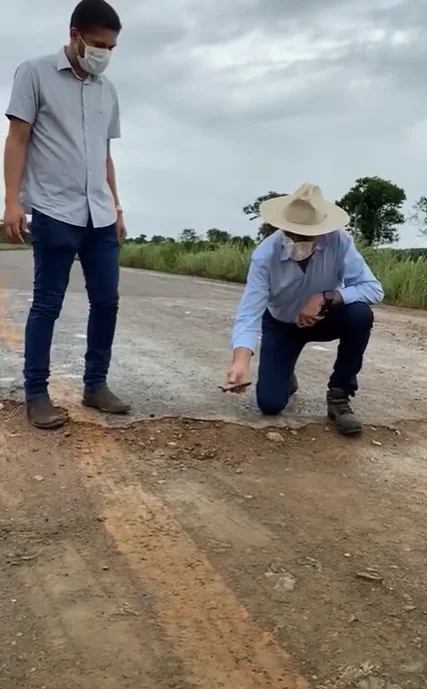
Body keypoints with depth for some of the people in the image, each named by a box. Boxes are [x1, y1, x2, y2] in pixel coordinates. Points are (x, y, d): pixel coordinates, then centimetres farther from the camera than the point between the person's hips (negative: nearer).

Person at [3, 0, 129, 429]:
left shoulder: (107, 91, 18)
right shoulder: (35, 74, 2)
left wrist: (116, 207, 18)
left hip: (100, 217, 6)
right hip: (54, 213, -5)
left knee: (106, 301, 4)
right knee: (47, 304, -2)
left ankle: (95, 385, 16)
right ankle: (36, 394, 6)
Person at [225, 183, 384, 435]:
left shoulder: (339, 241, -27)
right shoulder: (265, 255, -29)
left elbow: (373, 289, -28)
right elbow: (249, 313, -35)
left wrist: (325, 298, -40)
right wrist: (240, 362, -51)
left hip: (323, 319, 1)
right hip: (282, 325, 0)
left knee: (360, 314, -33)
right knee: (270, 403, -12)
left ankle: (339, 396, -14)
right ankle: (285, 375, 27)